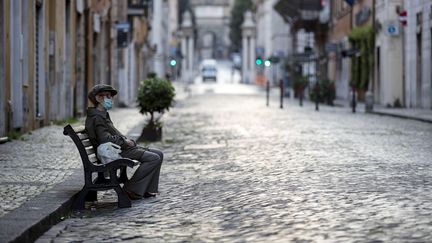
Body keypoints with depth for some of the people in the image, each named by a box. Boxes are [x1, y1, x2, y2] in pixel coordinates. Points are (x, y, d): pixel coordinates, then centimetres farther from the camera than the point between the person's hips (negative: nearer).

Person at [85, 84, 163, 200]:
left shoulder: (103, 115, 21)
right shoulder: (96, 117, -14)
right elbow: (105, 139, -26)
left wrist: (127, 140, 6)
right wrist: (124, 141, -15)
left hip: (121, 147, 11)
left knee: (158, 154, 6)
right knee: (154, 158, -19)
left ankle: (148, 190, 2)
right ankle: (130, 190, -16)